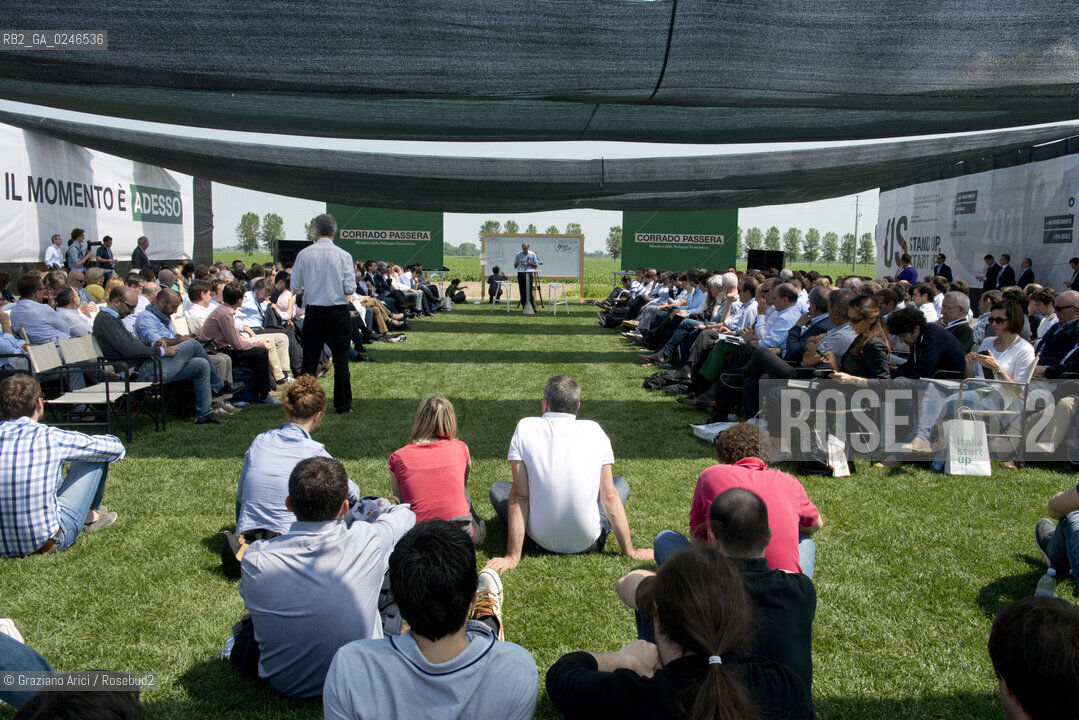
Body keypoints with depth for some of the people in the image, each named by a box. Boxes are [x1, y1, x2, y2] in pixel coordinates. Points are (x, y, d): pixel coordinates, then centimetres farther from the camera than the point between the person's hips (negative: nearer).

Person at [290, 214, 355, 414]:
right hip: (339, 312, -2)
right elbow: (350, 289, -8)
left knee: (309, 360, 11)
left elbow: (295, 287, 1)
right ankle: (343, 405, 9)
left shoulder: (304, 254, -3)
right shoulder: (343, 255, -7)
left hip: (313, 312, 2)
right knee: (341, 360, 6)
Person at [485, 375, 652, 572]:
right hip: (588, 544, 2)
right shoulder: (594, 430, -4)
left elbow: (519, 496, -10)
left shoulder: (526, 428, -8)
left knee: (497, 488, 22)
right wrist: (630, 552, 5)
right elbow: (609, 497, -3)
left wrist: (512, 557, -7)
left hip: (543, 542, -2)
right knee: (620, 484, 26)